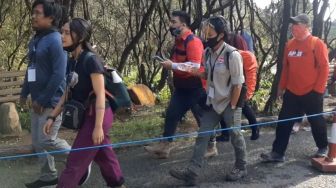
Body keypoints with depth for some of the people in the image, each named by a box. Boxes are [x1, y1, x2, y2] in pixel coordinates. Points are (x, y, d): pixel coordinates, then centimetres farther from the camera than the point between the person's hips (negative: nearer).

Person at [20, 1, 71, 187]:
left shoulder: (55, 41, -17)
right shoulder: (35, 40, 11)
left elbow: (59, 74, -22)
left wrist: (43, 100, -20)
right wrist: (25, 92, 17)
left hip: (51, 101, -9)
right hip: (37, 101, 9)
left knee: (47, 140, -6)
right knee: (37, 141, 13)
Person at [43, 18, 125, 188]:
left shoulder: (91, 59, -18)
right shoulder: (72, 62, 7)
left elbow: (100, 95, -20)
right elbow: (68, 94, 14)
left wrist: (98, 126, -23)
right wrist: (52, 117, 11)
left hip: (96, 116, -8)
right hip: (87, 115, 9)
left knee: (75, 162, -2)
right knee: (104, 156, 19)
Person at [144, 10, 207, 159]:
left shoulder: (193, 41, -21)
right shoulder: (179, 40, 9)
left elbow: (195, 66, -32)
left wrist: (172, 66, -28)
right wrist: (170, 63, 10)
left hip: (196, 88, -9)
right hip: (181, 87, 9)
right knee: (171, 114, 5)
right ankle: (165, 146, 11)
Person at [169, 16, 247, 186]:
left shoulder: (232, 55, -21)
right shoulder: (208, 52, 0)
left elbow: (237, 84, -17)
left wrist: (232, 106, -14)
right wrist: (194, 72, -5)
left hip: (229, 104, -7)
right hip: (213, 103, 7)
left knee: (235, 136, 11)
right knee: (202, 135, 3)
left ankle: (241, 168, 31)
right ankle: (192, 172, 5)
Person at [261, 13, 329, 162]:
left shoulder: (317, 44, -10)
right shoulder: (289, 44, 6)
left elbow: (324, 68, -11)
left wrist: (318, 89, -13)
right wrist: (281, 87, 10)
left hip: (311, 93, -5)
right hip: (291, 93, 5)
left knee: (316, 122, 11)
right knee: (284, 122, 2)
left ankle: (323, 148, 32)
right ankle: (278, 153, 7)